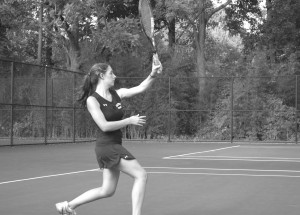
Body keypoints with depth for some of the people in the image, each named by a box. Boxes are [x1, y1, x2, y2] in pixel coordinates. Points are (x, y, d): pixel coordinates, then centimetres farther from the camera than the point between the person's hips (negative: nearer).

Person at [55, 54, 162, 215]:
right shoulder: (92, 100, -11)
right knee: (141, 175, -12)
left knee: (107, 190, 15)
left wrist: (153, 74, -16)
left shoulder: (116, 94, 7)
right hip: (106, 145, -8)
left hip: (115, 146, 8)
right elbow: (104, 126, -18)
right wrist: (130, 121, -14)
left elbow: (140, 88, -1)